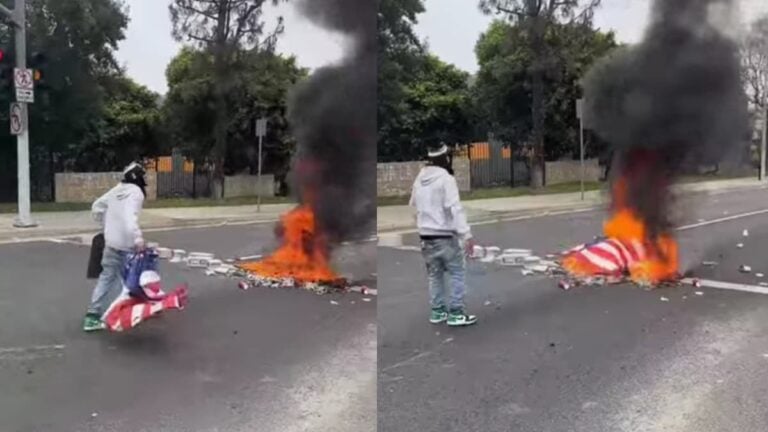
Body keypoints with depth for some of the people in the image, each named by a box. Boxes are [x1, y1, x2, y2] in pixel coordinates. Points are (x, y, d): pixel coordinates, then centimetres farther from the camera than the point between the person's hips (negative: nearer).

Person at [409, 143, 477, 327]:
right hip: (446, 235, -7)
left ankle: (437, 312, 20)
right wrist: (466, 234, -22)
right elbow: (455, 208, -20)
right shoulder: (446, 179, -14)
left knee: (434, 275, 15)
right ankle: (455, 313, 1)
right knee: (457, 273, 2)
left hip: (426, 236, 7)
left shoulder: (419, 180, 8)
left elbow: (414, 205, 17)